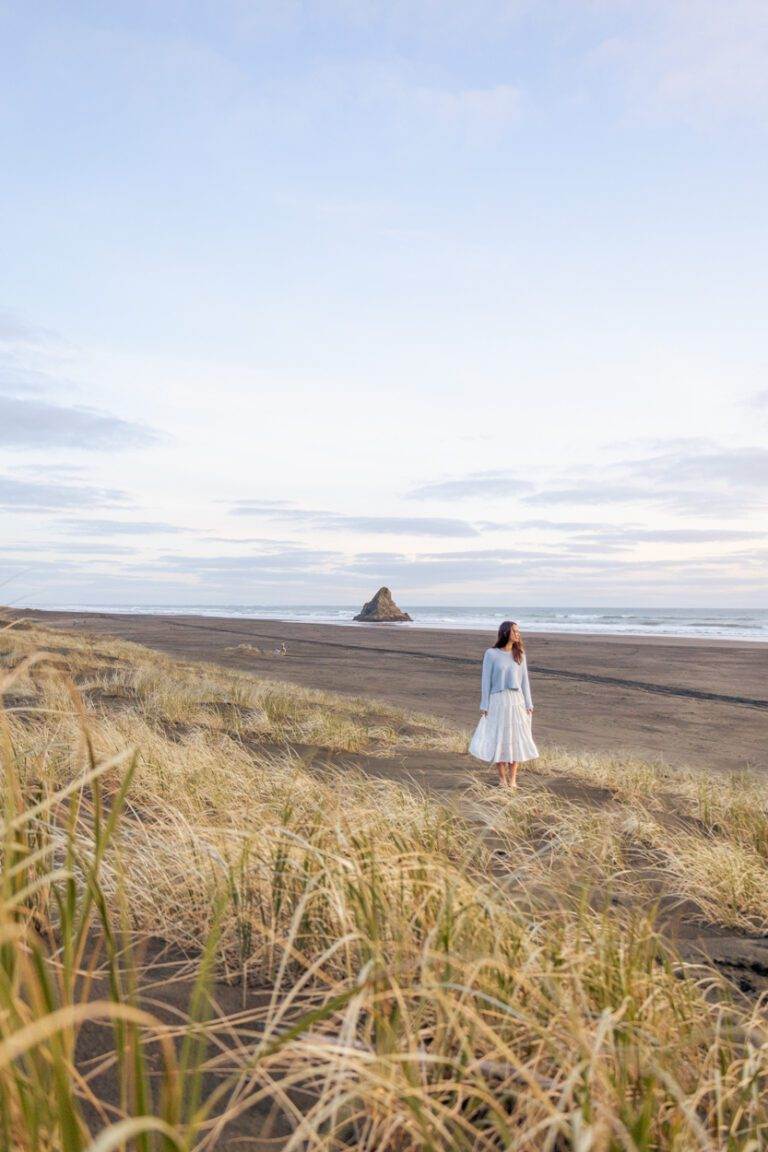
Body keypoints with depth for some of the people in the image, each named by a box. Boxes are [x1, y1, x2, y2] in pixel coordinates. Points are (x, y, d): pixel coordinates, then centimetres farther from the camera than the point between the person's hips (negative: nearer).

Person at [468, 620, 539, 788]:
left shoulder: (519, 654, 6)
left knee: (516, 738, 4)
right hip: (498, 701, -3)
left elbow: (524, 679, 9)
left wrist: (528, 704, 6)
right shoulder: (491, 654, -4)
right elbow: (486, 680, -3)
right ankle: (502, 777, 16)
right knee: (498, 738, 2)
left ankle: (512, 778, 14)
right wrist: (484, 705, -4)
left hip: (517, 701, 3)